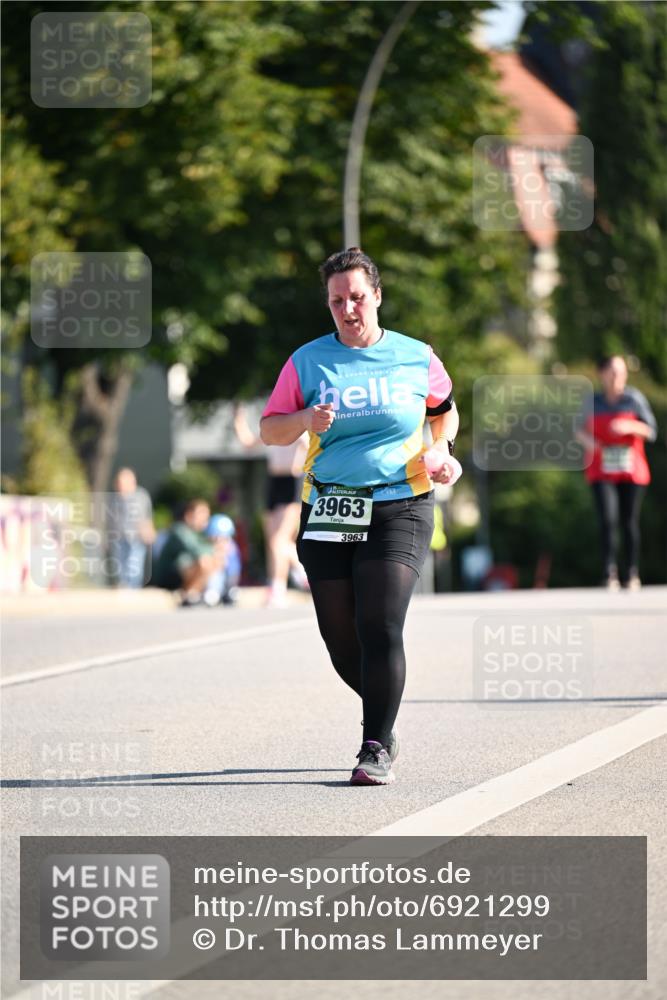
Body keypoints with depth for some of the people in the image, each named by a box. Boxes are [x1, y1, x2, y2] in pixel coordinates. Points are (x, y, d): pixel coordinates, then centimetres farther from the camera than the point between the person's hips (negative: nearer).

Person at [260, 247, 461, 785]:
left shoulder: (416, 358, 5)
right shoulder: (307, 362, 5)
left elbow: (445, 410, 23)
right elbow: (269, 429, 7)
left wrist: (441, 449, 4)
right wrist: (304, 420, -13)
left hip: (399, 511, -2)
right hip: (328, 514, 2)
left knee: (381, 628, -17)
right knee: (341, 640, 5)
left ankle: (377, 749, -11)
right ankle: (384, 717, 33)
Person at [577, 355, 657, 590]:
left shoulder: (634, 398, -1)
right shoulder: (593, 401, 4)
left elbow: (651, 431, -2)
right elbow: (580, 429, 16)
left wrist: (631, 426, -20)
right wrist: (586, 439, -6)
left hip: (631, 473, 0)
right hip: (602, 473, 0)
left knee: (630, 522, 4)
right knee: (607, 520, -15)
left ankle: (633, 574, 14)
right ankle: (610, 573, -18)